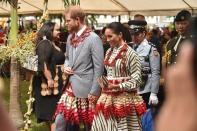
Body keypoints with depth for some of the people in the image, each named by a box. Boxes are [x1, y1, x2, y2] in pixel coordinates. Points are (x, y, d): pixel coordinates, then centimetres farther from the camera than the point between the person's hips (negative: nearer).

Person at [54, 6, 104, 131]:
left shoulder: (94, 39, -14)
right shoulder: (70, 38, 10)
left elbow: (99, 68, -15)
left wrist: (94, 92, -17)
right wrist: (66, 67, 1)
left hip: (86, 89, -7)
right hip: (71, 87, 7)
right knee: (60, 120, 6)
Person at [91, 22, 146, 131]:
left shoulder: (130, 53, -11)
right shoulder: (109, 52, 11)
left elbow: (136, 79, -11)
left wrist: (118, 86, -20)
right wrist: (104, 84, 5)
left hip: (124, 98, -6)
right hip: (108, 97, 6)